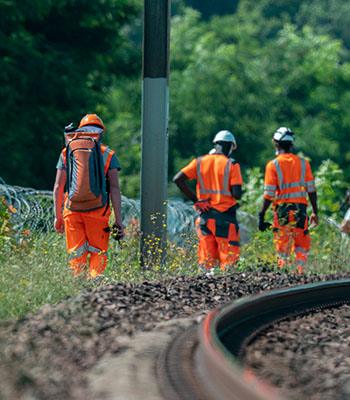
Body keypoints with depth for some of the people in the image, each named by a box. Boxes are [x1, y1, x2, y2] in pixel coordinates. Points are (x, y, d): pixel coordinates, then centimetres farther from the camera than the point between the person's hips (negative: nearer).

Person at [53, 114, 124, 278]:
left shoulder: (67, 152, 10)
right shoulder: (108, 154, 4)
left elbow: (58, 187, 8)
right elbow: (114, 188, -1)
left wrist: (58, 216, 14)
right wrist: (118, 219, 0)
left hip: (72, 210, 2)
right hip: (97, 210, -2)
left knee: (76, 254, 7)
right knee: (98, 253, 5)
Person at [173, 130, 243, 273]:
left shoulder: (200, 162, 6)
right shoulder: (231, 165, -6)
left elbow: (178, 179, -1)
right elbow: (237, 194, -14)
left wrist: (195, 199, 2)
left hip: (205, 215, 4)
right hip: (225, 217, -4)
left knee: (206, 259, 8)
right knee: (228, 259, -2)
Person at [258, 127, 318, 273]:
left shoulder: (273, 165, -4)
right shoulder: (303, 163, 5)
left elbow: (269, 195, -6)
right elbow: (311, 190, 6)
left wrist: (261, 215, 1)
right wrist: (315, 212, 14)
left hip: (282, 207, -2)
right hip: (301, 207, 2)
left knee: (283, 246, 4)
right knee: (301, 245, 10)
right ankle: (301, 272, 0)